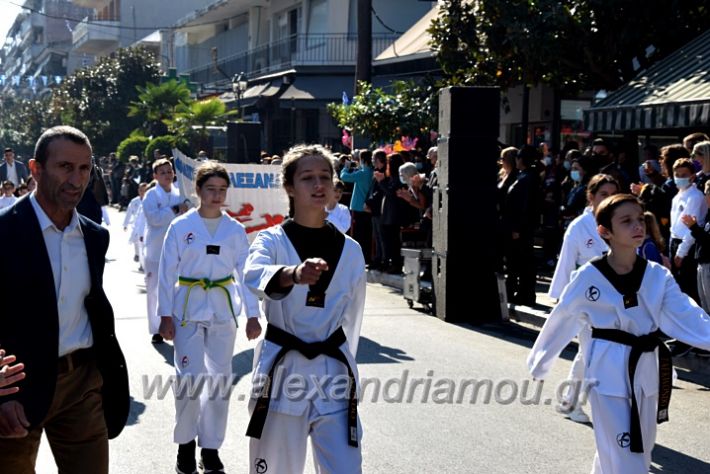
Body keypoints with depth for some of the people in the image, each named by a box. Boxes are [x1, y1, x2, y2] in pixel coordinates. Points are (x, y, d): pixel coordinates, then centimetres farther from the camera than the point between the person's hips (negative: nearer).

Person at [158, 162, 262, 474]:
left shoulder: (235, 230, 3)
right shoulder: (181, 227, -3)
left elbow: (245, 272, 5)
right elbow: (167, 273, -1)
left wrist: (252, 314, 2)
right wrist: (165, 315, -4)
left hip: (223, 310, 2)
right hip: (188, 308, -2)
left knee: (220, 380, 5)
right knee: (189, 378, -7)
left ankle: (211, 448, 19)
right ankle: (185, 443, 15)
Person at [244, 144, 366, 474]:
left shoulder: (350, 251, 6)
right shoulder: (271, 241, -4)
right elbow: (255, 275, -28)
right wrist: (293, 274, -49)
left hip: (333, 374, 2)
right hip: (280, 372, -2)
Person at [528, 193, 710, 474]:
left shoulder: (658, 276, -2)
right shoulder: (588, 277, -12)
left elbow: (687, 316, -10)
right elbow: (561, 321, -2)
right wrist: (539, 363, 7)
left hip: (646, 371, 5)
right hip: (609, 372, -5)